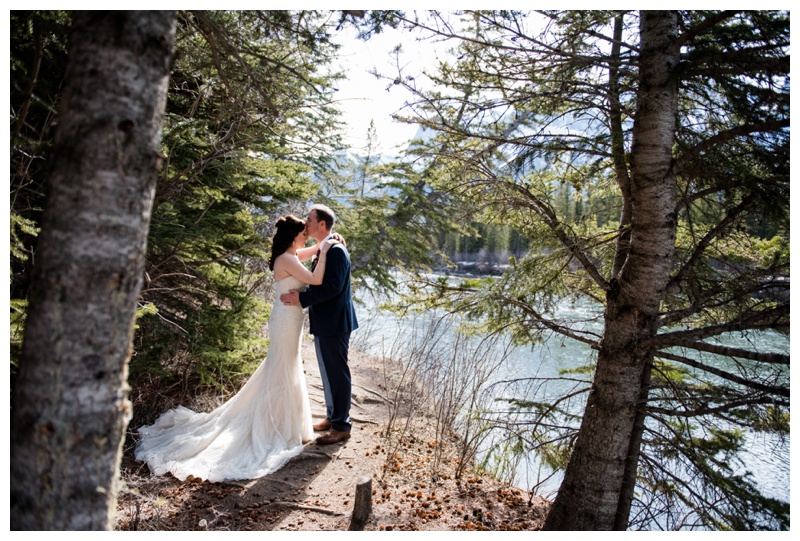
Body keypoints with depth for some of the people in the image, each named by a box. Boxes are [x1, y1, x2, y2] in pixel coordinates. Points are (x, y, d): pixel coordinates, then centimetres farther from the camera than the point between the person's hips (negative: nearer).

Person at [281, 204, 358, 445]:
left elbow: (333, 286, -26)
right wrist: (301, 296, 9)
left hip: (333, 324, -10)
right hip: (325, 323, 10)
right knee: (329, 372, 19)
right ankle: (332, 416, 33)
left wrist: (302, 299, -23)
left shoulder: (336, 250, -18)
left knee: (337, 373, 0)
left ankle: (341, 426, 12)